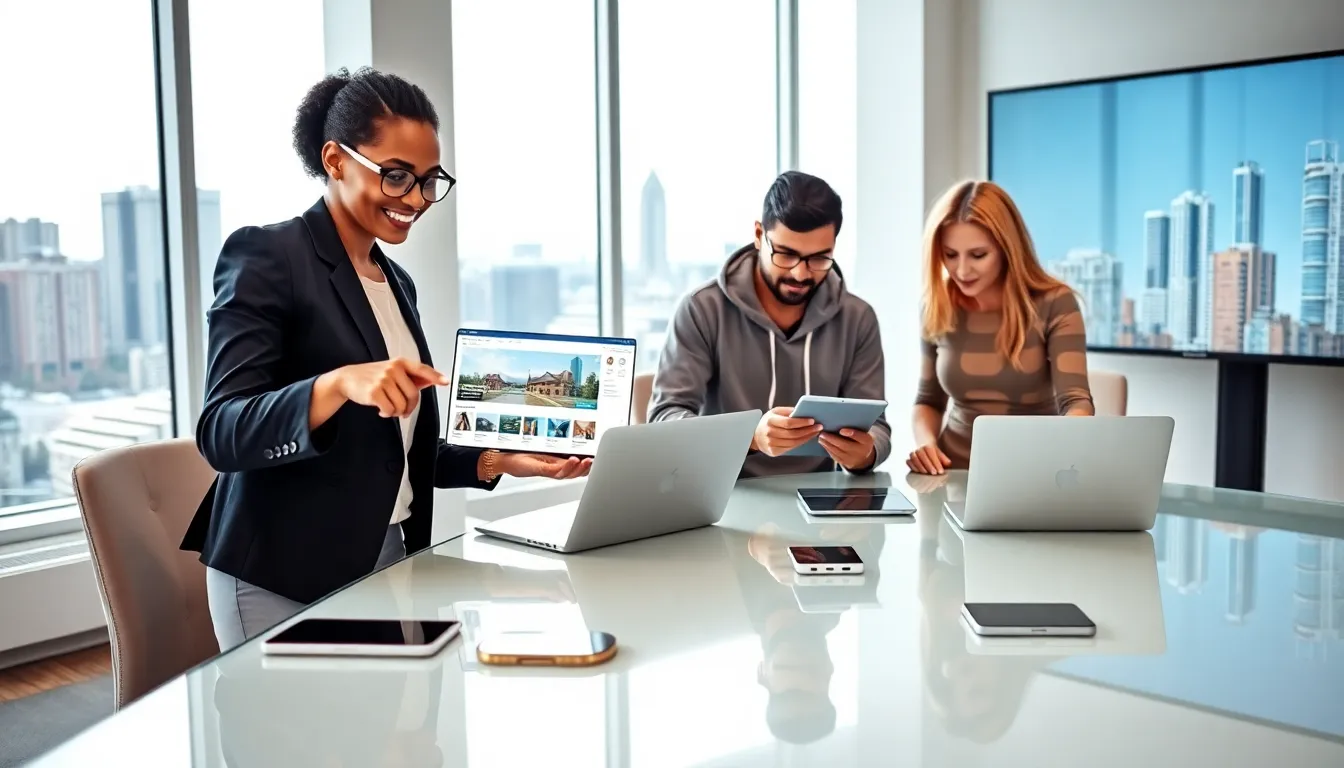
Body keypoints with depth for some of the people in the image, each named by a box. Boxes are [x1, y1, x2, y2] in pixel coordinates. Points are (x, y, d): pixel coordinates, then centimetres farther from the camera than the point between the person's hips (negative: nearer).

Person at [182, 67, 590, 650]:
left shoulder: (396, 283, 12)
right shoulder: (266, 256, -10)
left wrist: (500, 461, 3)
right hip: (285, 579, -6)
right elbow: (221, 432, -20)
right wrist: (339, 384, -35)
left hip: (388, 564, 6)